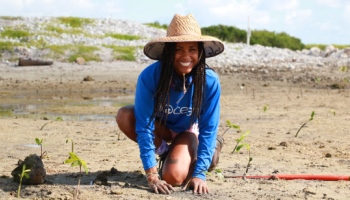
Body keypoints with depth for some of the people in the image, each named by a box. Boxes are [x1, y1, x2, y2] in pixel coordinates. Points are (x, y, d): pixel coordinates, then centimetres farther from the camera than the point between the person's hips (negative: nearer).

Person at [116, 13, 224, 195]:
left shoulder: (210, 81, -30)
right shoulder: (149, 76, -33)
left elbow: (208, 128, -23)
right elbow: (144, 127, -32)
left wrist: (199, 174, -29)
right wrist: (151, 176, -36)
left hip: (188, 131, 0)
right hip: (160, 127, 1)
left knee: (174, 177, -27)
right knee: (124, 116, -31)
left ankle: (212, 149, 7)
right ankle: (165, 152, -2)